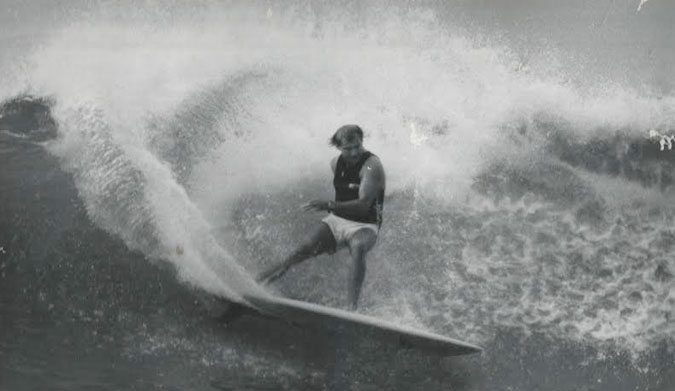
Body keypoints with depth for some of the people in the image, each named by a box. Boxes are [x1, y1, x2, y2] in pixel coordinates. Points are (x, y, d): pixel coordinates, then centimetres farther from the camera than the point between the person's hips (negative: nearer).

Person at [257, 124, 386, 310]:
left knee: (358, 248, -39)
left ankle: (352, 306, -45)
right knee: (305, 249, -17)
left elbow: (363, 204, -30)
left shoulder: (371, 165, -19)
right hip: (336, 220, 6)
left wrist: (329, 205, -38)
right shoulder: (336, 163, 2)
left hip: (363, 225, -6)